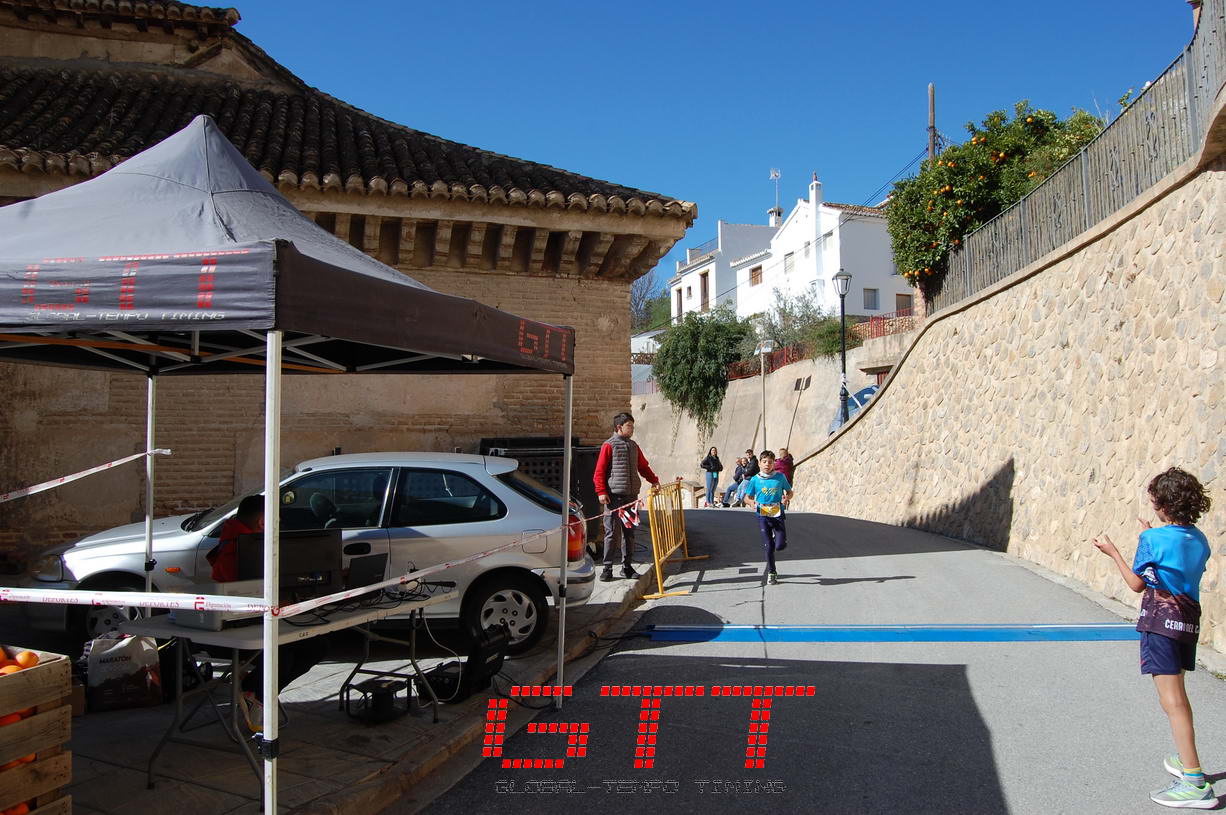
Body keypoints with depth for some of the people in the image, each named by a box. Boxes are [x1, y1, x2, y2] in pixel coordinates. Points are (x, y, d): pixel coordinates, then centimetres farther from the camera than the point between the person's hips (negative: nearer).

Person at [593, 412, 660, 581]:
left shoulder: (633, 446, 15)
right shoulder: (609, 446, -5)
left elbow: (643, 466, 22)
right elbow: (599, 471, -8)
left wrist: (653, 480, 7)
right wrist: (601, 492, -15)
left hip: (631, 495, 6)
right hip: (614, 496, -6)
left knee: (629, 532, 10)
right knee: (612, 533, -4)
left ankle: (627, 566, 18)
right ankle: (607, 568, 3)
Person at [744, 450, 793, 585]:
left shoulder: (780, 477, 0)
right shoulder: (755, 479, -1)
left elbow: (790, 492, 11)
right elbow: (747, 497, 6)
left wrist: (787, 498, -12)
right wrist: (751, 502, -17)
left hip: (778, 515, 0)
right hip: (763, 516, 0)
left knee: (780, 546, -7)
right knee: (769, 547, 1)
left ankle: (776, 537, 31)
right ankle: (771, 573, 17)